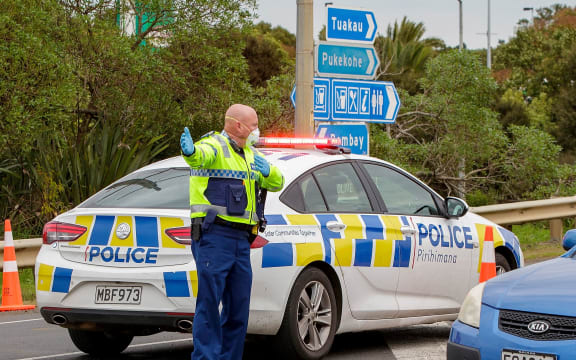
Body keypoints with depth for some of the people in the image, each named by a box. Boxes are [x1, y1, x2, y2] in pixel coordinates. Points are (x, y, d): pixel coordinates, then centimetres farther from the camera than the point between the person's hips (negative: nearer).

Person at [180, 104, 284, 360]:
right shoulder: (215, 147, -6)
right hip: (214, 235, -8)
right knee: (209, 302, -10)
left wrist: (268, 171, -1)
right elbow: (202, 155, -30)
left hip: (241, 240, 8)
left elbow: (277, 183, 23)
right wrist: (190, 152, -55)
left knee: (238, 306, 9)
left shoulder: (250, 155, 21)